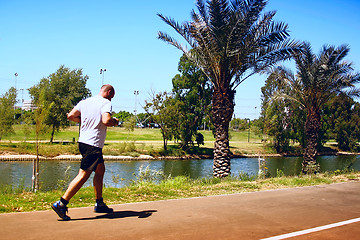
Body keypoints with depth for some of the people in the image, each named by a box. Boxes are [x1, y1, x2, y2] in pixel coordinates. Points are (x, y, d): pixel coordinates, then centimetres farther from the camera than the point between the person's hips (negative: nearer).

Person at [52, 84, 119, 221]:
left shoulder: (84, 102, 13)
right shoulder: (106, 103, -8)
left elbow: (71, 116, 8)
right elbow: (106, 121, -24)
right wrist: (115, 122, -4)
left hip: (83, 141, 9)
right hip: (93, 144, -9)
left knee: (100, 170, 19)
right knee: (83, 175, -6)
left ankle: (99, 204, 25)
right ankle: (61, 204, -7)